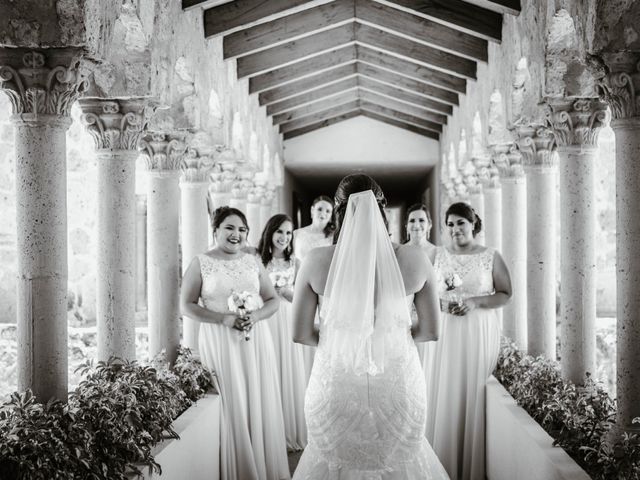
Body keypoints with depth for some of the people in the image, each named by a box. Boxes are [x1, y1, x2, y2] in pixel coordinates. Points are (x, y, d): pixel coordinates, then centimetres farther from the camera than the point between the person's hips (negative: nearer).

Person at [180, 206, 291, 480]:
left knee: (259, 403, 4)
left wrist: (254, 316, -10)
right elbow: (186, 306, -4)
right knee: (229, 407, -3)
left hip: (255, 342, 3)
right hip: (220, 343, -3)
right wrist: (225, 319, -15)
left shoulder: (253, 262, 9)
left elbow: (273, 300, 11)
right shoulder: (201, 263, -1)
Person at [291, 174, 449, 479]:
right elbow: (429, 331, 1)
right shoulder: (413, 259, -7)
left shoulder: (317, 261, -8)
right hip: (397, 389, 1)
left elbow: (301, 334, -4)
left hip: (336, 388, 0)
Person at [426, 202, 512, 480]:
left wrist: (475, 302, -15)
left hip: (479, 334, -2)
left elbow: (505, 295, -1)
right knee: (444, 396, 0)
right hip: (445, 334, 3)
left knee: (474, 396, -2)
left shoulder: (490, 257, 0)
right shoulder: (438, 256, 9)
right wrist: (442, 304, -7)